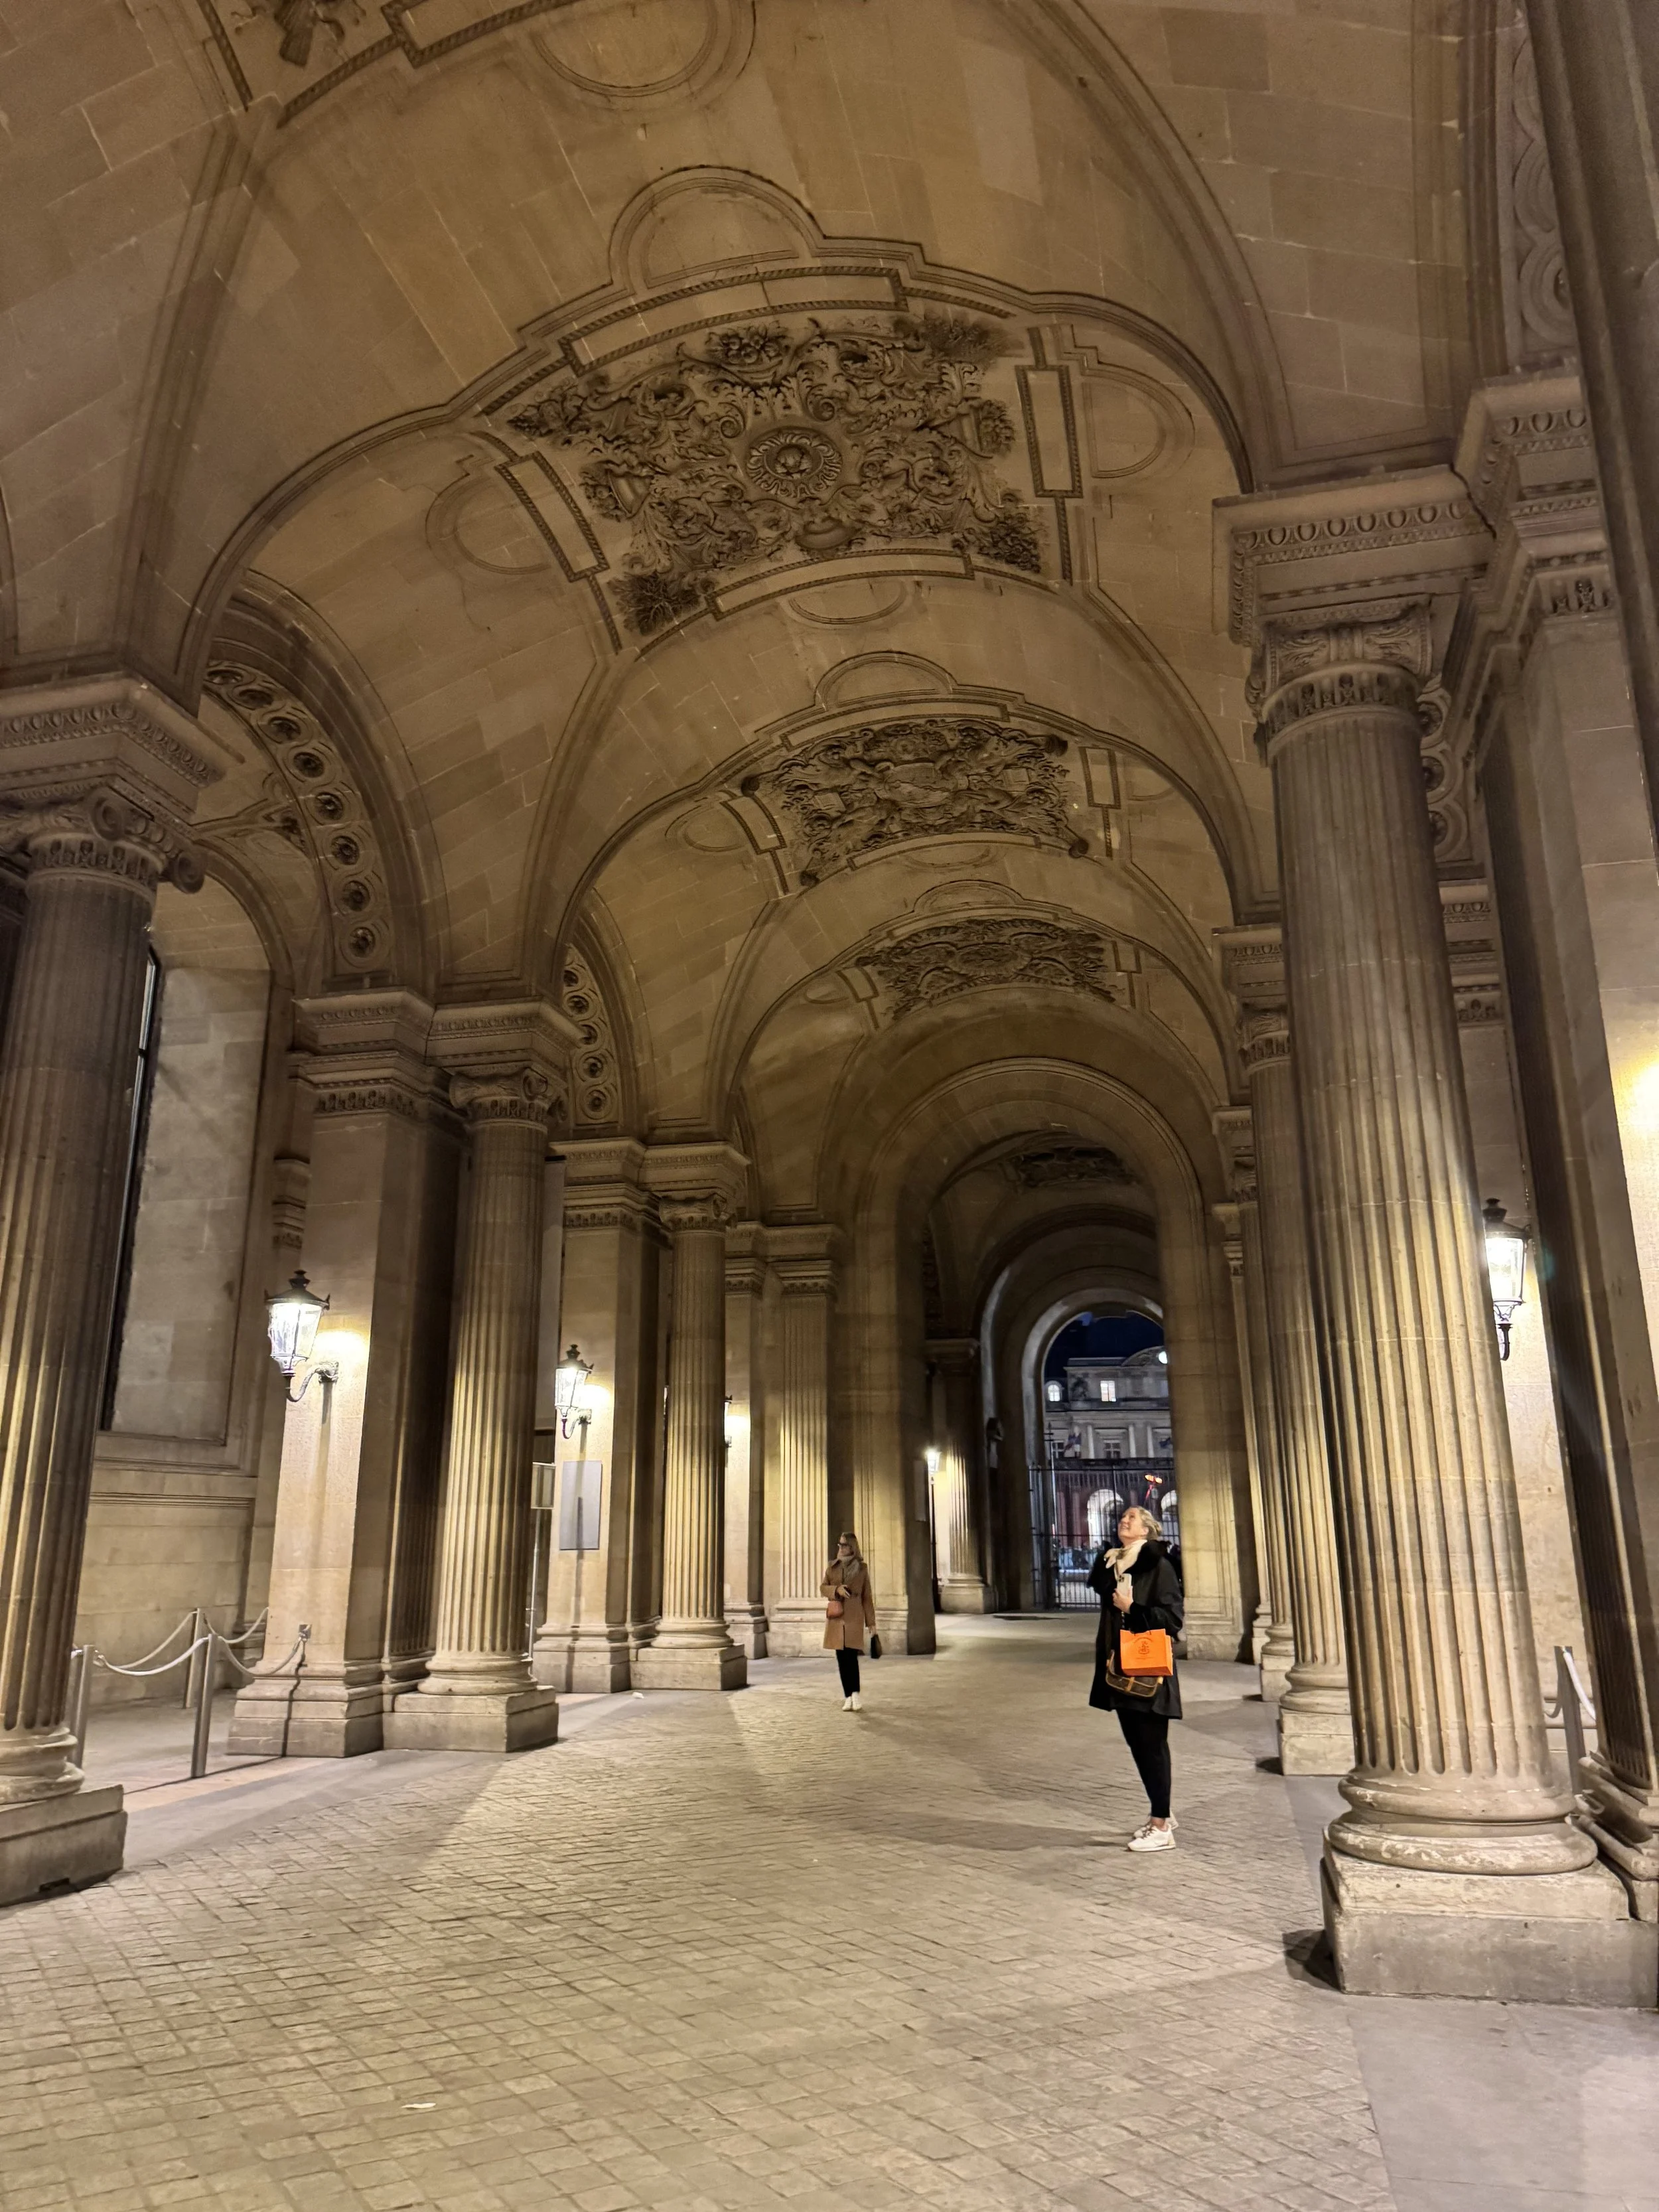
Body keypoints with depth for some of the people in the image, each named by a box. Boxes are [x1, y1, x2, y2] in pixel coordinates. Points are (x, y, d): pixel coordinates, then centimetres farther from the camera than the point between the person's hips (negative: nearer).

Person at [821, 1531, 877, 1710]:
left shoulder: (862, 1567, 4)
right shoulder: (832, 1566, 10)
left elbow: (867, 1596, 6)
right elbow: (823, 1587, 9)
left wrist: (871, 1621, 4)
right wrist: (837, 1590, -12)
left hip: (854, 1617, -3)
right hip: (836, 1618, 3)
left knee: (851, 1655, -14)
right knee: (841, 1658, 4)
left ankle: (854, 1695, -6)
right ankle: (848, 1697, 11)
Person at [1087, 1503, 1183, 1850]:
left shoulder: (1159, 1566, -11)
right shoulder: (1111, 1565, 9)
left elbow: (1173, 1617, -15)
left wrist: (1131, 1608, -18)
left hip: (1149, 1671, -7)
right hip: (1120, 1670, 7)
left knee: (1152, 1745, -2)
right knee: (1137, 1744, 14)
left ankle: (1162, 1828, 6)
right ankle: (1162, 1815, 28)